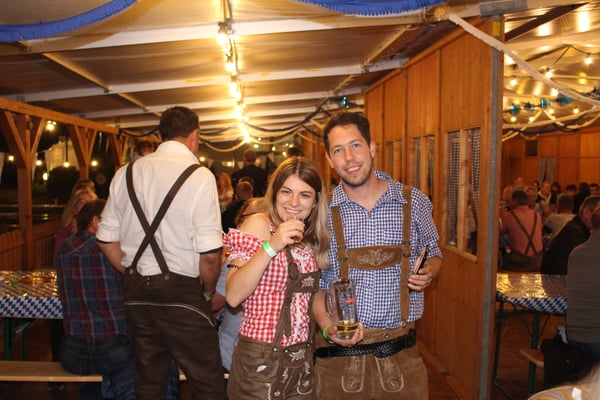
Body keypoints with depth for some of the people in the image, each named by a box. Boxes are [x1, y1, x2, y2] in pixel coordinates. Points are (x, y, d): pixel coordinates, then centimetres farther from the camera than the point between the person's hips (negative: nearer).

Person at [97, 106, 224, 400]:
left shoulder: (126, 173, 5)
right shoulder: (199, 176, -11)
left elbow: (106, 239, 8)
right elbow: (210, 253, -16)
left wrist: (133, 275, 17)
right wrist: (209, 291, 1)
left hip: (135, 292, 6)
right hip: (180, 292, -6)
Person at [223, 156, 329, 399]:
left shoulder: (311, 239, 7)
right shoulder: (258, 226, -10)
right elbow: (233, 296, -21)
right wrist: (270, 246, -26)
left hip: (303, 358, 6)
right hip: (261, 360, -6)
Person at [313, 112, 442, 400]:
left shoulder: (414, 202, -2)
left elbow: (433, 255, 14)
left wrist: (428, 273, -8)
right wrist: (327, 327, -13)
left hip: (401, 351, 1)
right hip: (340, 352, 0)